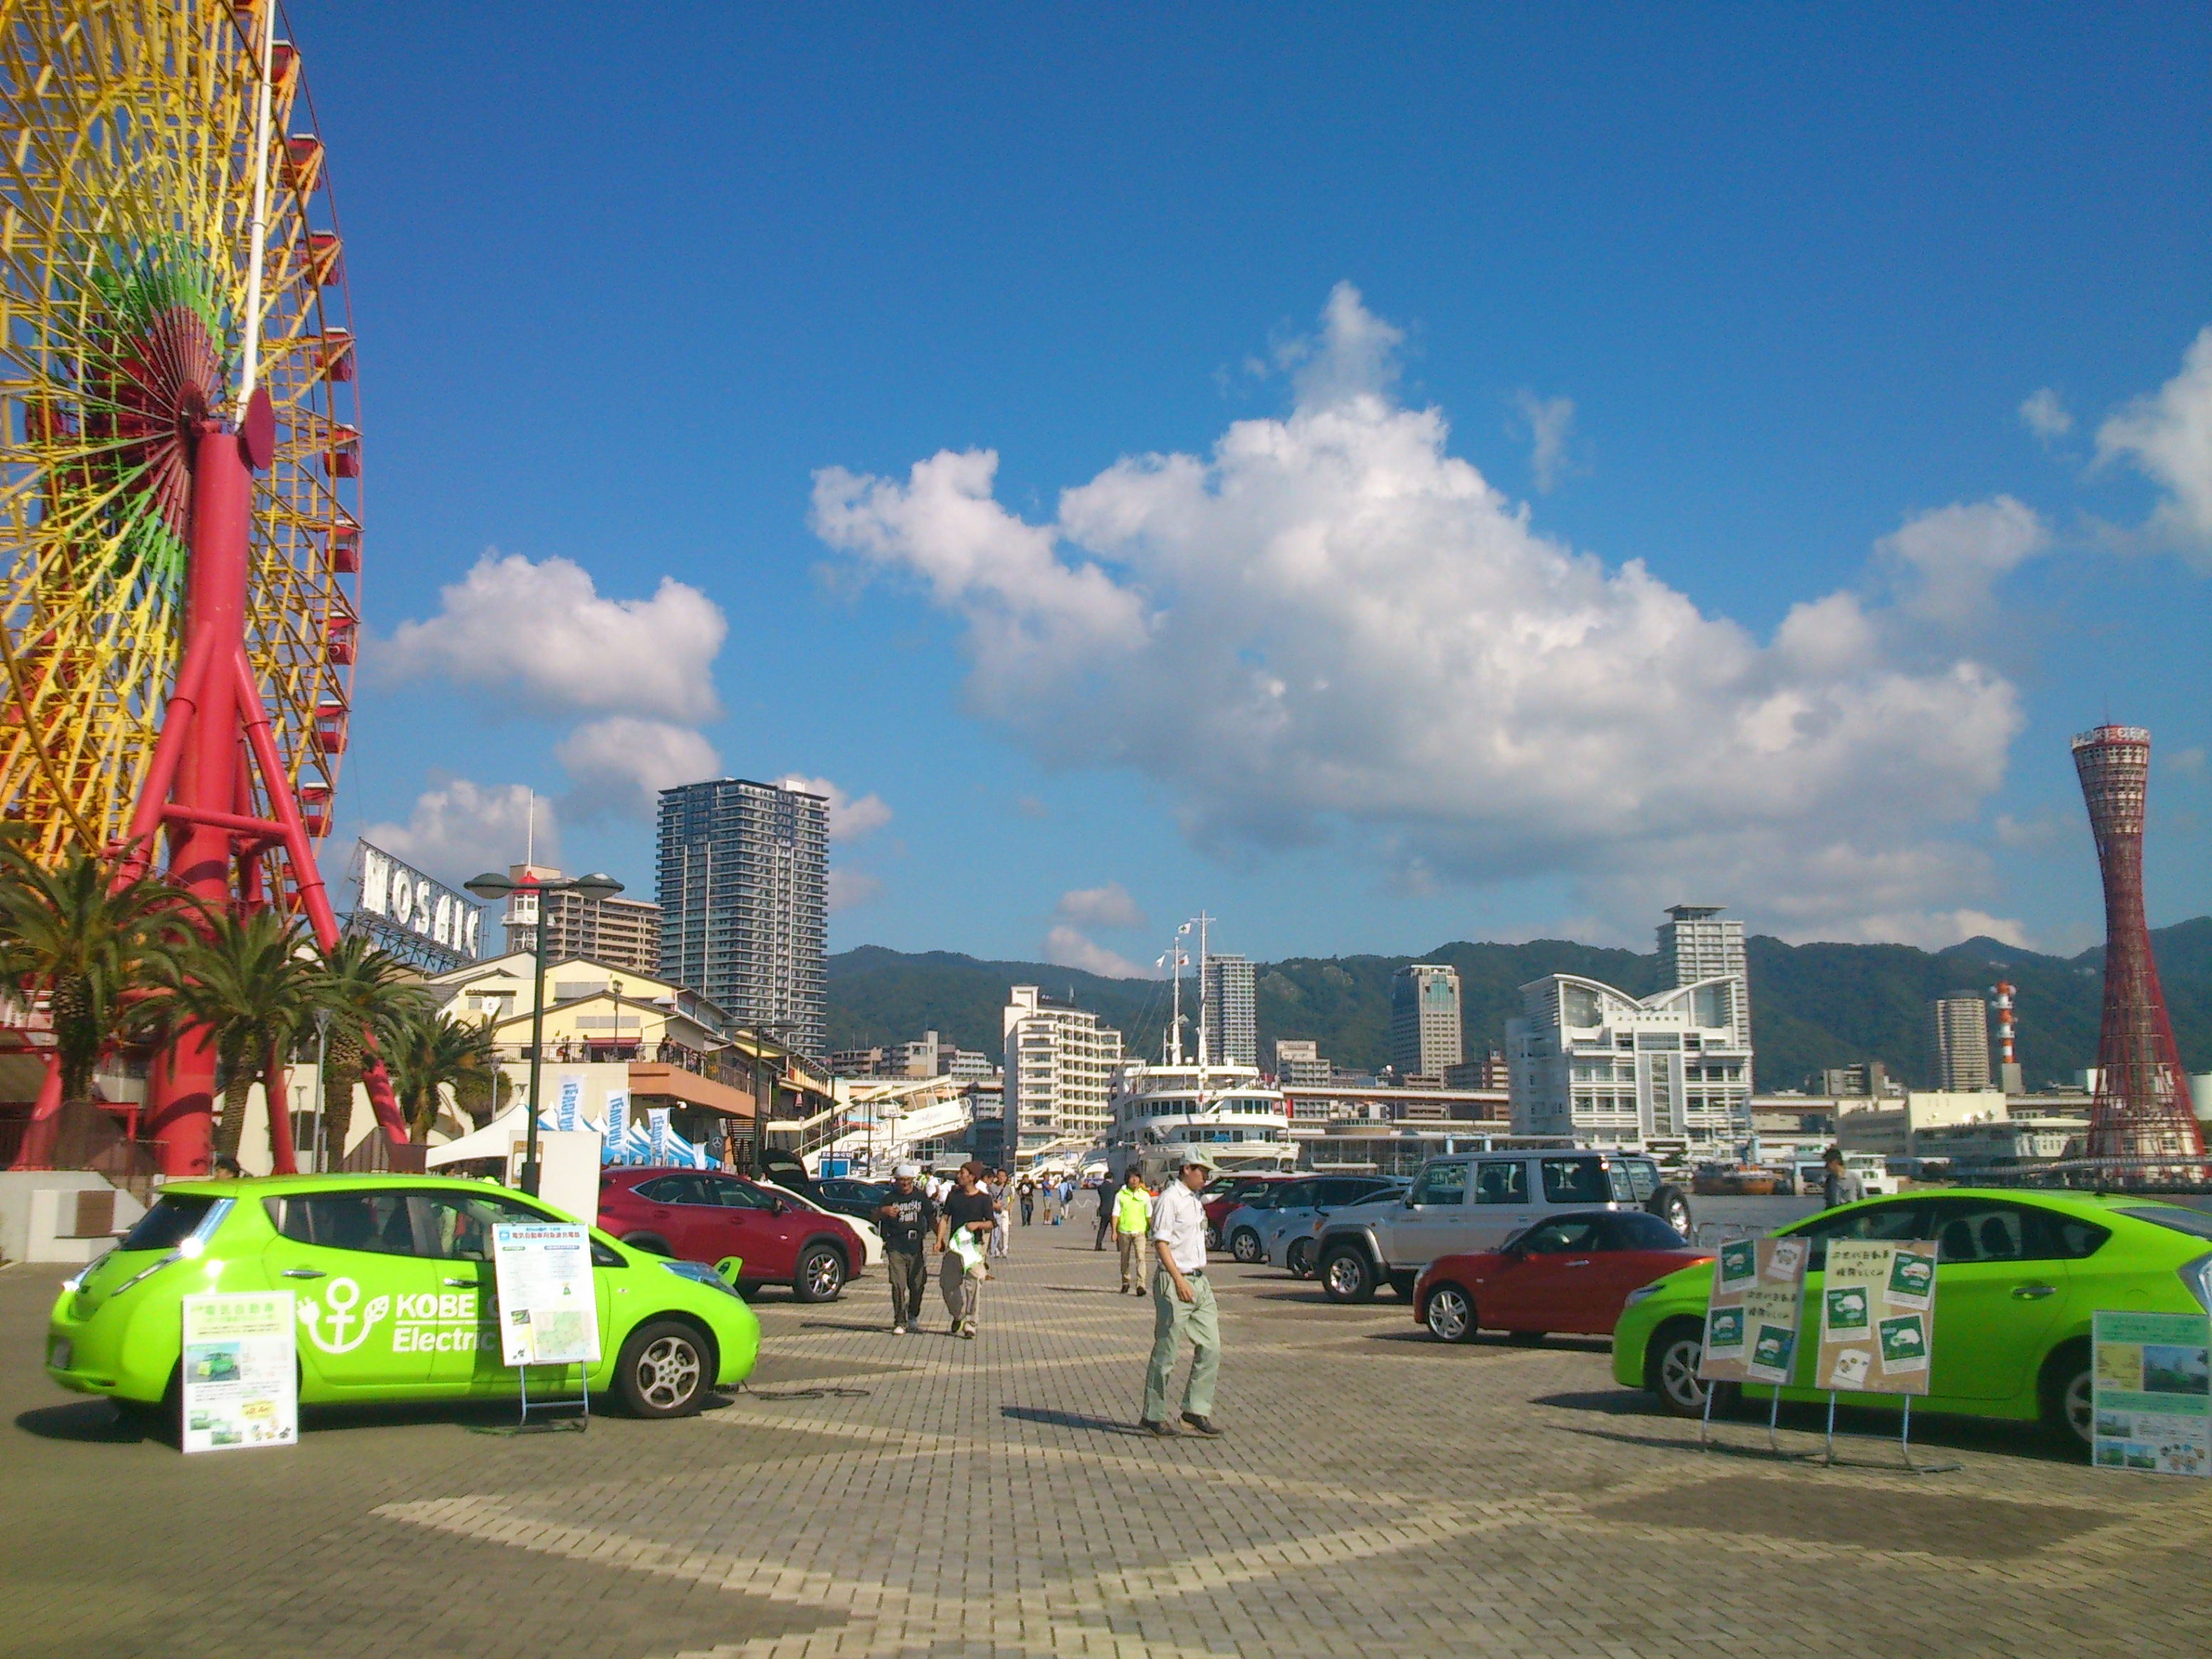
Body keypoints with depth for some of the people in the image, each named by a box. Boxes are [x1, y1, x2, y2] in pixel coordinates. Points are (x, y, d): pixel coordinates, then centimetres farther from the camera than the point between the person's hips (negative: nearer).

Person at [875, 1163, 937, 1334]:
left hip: (916, 1246, 2)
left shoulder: (921, 1197, 9)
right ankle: (900, 1323, -3)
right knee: (898, 1286, -7)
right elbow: (875, 1217, 4)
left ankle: (913, 1319, 23)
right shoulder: (891, 1198, 5)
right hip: (896, 1247, -2)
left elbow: (931, 1218, 15)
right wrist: (883, 1211, -18)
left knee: (917, 1285, 5)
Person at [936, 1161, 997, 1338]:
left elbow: (990, 1223, 2)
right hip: (954, 1245, 4)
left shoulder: (984, 1198, 0)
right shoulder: (954, 1196, 8)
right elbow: (944, 1218, 6)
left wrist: (978, 1224, -19)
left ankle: (970, 1322, -9)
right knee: (947, 1282, 6)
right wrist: (939, 1240, -6)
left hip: (974, 1245, -4)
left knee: (973, 1283, -13)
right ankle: (958, 1316, 28)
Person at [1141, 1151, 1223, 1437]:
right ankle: (1153, 1416, 7)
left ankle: (1196, 1410, 12)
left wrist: (1199, 1280, 19)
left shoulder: (1194, 1200, 17)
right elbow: (1160, 1242, -17)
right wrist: (1179, 1281, -23)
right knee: (1165, 1352, -2)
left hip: (1199, 1282, 9)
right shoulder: (1169, 1199, -11)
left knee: (1210, 1348, 5)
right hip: (1174, 1282, -9)